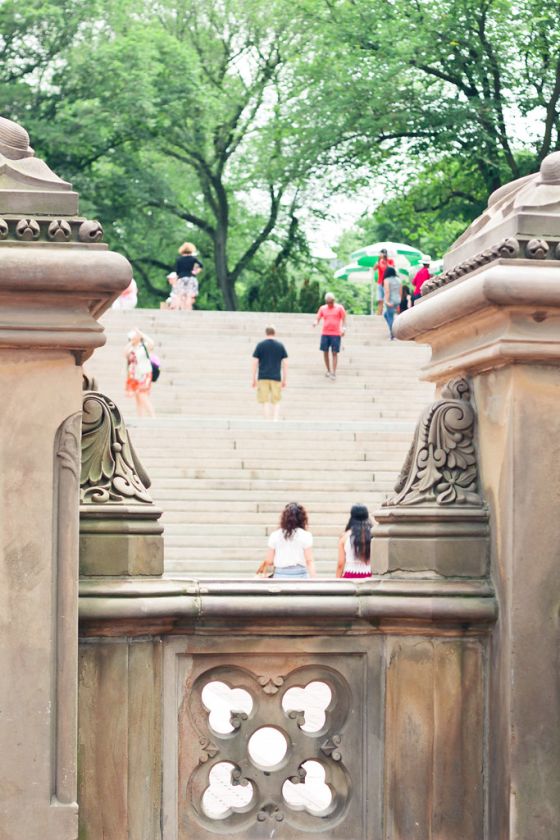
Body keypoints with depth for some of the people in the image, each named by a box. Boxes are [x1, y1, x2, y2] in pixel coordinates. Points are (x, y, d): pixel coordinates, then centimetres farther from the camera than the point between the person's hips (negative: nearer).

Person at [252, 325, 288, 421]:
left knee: (265, 401, 2)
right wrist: (285, 380, 10)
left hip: (263, 377, -1)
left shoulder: (260, 345, 1)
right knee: (276, 401, 8)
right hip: (276, 377, 1)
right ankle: (275, 420, -5)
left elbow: (255, 363, -1)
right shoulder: (280, 345, 5)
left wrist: (254, 379, 5)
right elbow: (285, 364, 4)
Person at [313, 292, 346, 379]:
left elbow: (344, 319, 3)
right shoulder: (323, 308, 8)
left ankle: (333, 373, -5)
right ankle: (328, 371, 19)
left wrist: (343, 328, -12)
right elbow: (318, 318, 8)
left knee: (334, 353, -5)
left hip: (336, 334, -3)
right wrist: (315, 322, -14)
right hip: (325, 334, 3)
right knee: (325, 352, 5)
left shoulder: (339, 308, 2)